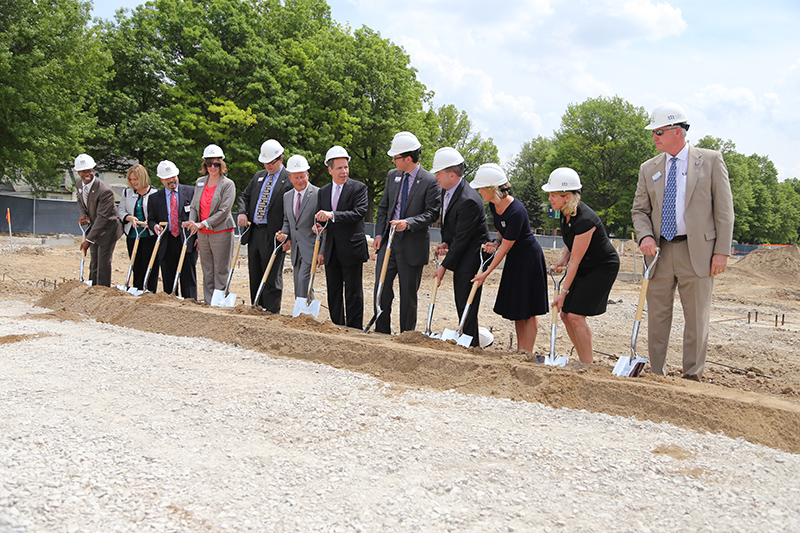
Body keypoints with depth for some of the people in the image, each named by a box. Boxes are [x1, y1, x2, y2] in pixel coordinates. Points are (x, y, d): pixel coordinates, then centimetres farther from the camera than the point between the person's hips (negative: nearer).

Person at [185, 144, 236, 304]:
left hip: (221, 232, -6)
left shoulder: (228, 184, -6)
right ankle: (208, 302, 20)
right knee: (207, 271, 12)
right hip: (203, 234, 6)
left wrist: (203, 224, -21)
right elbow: (194, 206, 13)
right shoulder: (200, 182, 12)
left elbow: (224, 211, -14)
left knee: (221, 271, -2)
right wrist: (192, 222, -7)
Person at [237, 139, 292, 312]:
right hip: (253, 232, 7)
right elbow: (245, 196, 21)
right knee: (255, 277, 13)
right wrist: (242, 212, 0)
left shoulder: (290, 180, -6)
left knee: (272, 278, -2)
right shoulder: (258, 176, 16)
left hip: (273, 235, -7)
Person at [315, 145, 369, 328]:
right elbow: (320, 221, 17)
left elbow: (359, 212, -18)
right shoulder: (323, 192, 12)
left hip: (352, 249, -5)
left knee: (353, 293, 0)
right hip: (331, 251, 5)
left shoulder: (359, 188, -3)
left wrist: (332, 215, -27)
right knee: (333, 293, 11)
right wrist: (320, 250, 10)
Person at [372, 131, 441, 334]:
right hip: (388, 242, 5)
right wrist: (379, 234, 5)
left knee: (408, 294, 4)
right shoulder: (392, 175, 10)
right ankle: (382, 332, 16)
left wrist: (409, 223, -23)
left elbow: (432, 213, -10)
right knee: (381, 287, 4)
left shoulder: (430, 181, -8)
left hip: (413, 246, -5)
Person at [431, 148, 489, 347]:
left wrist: (444, 266, -16)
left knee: (467, 308, -6)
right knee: (461, 306, 15)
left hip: (471, 258, -10)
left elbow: (461, 239, -22)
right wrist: (445, 243, 0)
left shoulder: (469, 201, -25)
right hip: (461, 257, 10)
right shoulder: (446, 191, 5)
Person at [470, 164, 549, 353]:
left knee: (527, 310, -4)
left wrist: (487, 273, -18)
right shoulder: (493, 205, -3)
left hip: (529, 258, -9)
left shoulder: (516, 211, -30)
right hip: (514, 258, 9)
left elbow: (505, 247, -23)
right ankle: (520, 352, 21)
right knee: (516, 308, 13)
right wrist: (496, 242, -7)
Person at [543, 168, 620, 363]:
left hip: (602, 268, -9)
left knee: (576, 316, -15)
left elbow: (575, 261, -24)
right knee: (565, 314, 4)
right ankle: (585, 362, 16)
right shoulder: (566, 212, -4)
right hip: (585, 267, 9)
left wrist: (563, 292, -19)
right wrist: (563, 259, -4)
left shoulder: (584, 220, -30)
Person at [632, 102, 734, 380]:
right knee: (657, 318, 7)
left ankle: (692, 377, 15)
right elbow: (639, 210, 13)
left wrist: (722, 251, -7)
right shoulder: (648, 168, 11)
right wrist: (645, 236, -8)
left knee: (697, 318, 4)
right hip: (660, 252, 3)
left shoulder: (711, 160, 2)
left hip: (697, 252, -3)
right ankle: (656, 376, 18)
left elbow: (724, 209, 0)